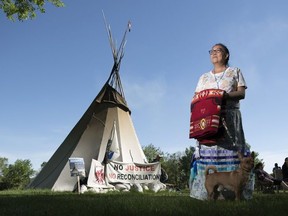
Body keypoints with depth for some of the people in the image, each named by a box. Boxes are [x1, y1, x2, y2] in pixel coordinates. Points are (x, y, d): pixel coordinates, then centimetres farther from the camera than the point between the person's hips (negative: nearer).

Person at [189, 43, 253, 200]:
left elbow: (241, 93, 3)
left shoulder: (235, 72, 16)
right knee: (208, 151, -8)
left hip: (229, 116, -2)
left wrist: (226, 95, -16)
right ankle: (207, 190, -8)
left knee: (230, 149, -12)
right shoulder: (204, 77, 24)